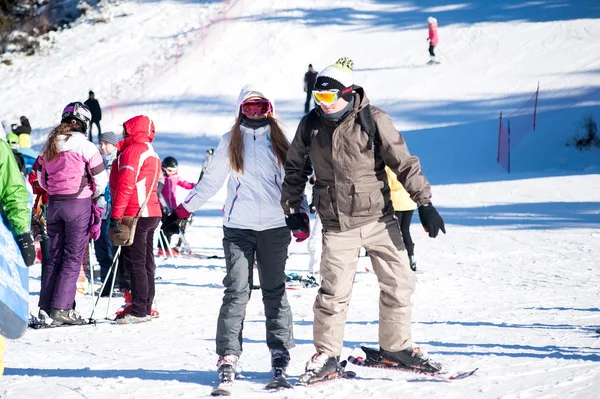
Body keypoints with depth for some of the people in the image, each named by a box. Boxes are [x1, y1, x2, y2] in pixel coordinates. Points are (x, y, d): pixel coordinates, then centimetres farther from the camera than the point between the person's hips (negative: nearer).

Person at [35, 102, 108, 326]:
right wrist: (94, 196, 12)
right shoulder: (85, 147, -9)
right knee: (73, 258, -2)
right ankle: (61, 309, -8)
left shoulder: (48, 147, 8)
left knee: (55, 257, 11)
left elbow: (41, 178, 15)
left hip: (54, 204, 5)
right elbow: (100, 179, -6)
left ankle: (46, 308, 6)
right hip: (79, 205, -5)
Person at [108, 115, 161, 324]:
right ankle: (145, 308, 16)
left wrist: (116, 216, -20)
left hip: (136, 216, -10)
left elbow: (125, 185, -19)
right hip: (151, 213, 10)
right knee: (145, 264, 12)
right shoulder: (151, 153, 19)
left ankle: (139, 311, -10)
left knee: (135, 264, -8)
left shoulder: (133, 150, -11)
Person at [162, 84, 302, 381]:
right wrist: (183, 210, 8)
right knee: (236, 291, -7)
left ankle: (280, 350, 14)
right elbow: (211, 181, 12)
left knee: (274, 290, 7)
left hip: (275, 225, 1)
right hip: (239, 226, -1)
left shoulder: (279, 141, 9)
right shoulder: (230, 141, 8)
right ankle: (228, 354, -9)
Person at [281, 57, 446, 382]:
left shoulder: (373, 120, -8)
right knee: (334, 292, -5)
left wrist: (424, 203, -8)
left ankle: (395, 346, 20)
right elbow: (295, 168, 15)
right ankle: (326, 355, 9)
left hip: (379, 219, 0)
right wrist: (292, 208, 16)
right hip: (338, 226, 0)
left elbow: (404, 162, -6)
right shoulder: (311, 125, 0)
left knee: (399, 283, 3)